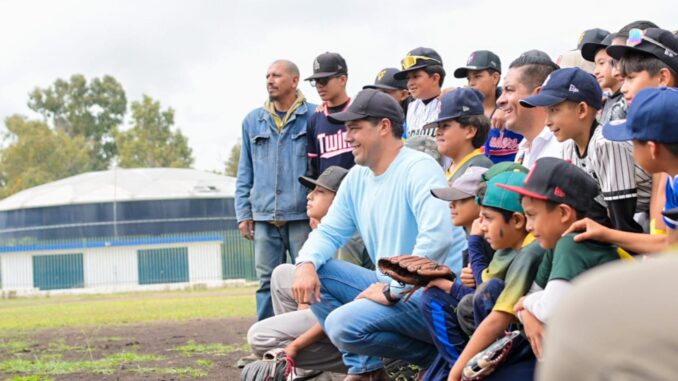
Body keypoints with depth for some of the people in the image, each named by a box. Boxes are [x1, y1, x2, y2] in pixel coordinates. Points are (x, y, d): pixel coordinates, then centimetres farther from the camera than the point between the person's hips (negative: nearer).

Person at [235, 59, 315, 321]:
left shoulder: (313, 117, 1)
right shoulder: (253, 121, 15)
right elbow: (245, 172, 17)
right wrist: (243, 212, 10)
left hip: (302, 215, -4)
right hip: (264, 218, 4)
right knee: (267, 282, 5)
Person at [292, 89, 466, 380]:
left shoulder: (418, 169, -16)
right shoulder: (357, 178, 11)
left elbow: (437, 236, -29)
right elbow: (329, 231, 15)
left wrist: (393, 291, -25)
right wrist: (306, 264, -8)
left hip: (435, 295, -9)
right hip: (391, 287, 9)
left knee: (343, 324, -26)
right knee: (314, 273, 0)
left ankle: (434, 355, -6)